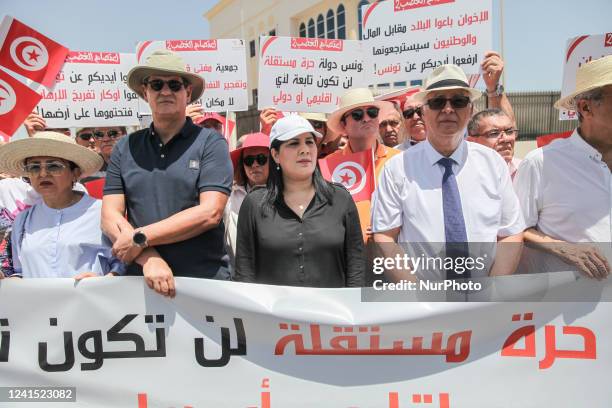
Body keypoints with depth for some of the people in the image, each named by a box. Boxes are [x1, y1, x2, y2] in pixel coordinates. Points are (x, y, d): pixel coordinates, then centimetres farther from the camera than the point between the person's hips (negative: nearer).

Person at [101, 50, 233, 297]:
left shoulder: (210, 143, -2)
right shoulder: (125, 148, 9)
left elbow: (210, 212, -12)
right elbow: (110, 217, 2)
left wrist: (141, 239, -13)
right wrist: (148, 258, -14)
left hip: (205, 279, -2)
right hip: (141, 282, 3)